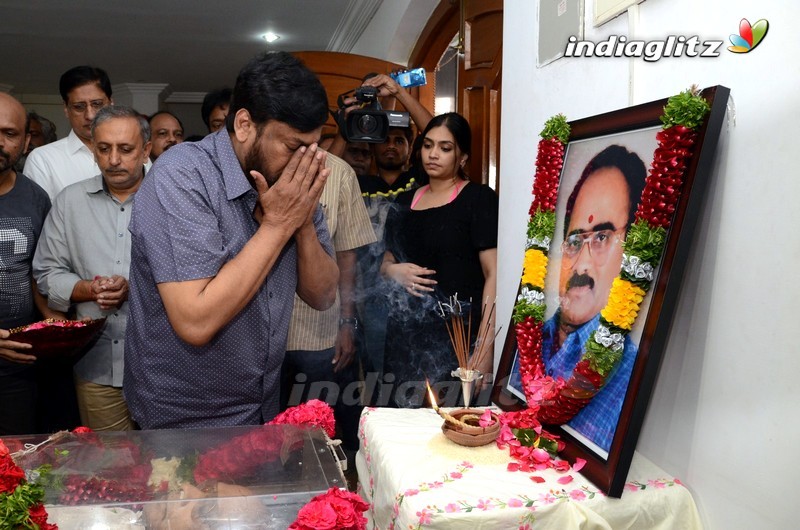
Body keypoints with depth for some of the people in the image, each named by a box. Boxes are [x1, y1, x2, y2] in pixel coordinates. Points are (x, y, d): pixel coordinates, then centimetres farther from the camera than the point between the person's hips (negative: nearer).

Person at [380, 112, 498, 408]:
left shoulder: (479, 198, -4)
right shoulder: (406, 201, 14)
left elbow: (494, 275, -11)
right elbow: (386, 262, 25)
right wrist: (393, 270, 0)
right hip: (404, 335, 5)